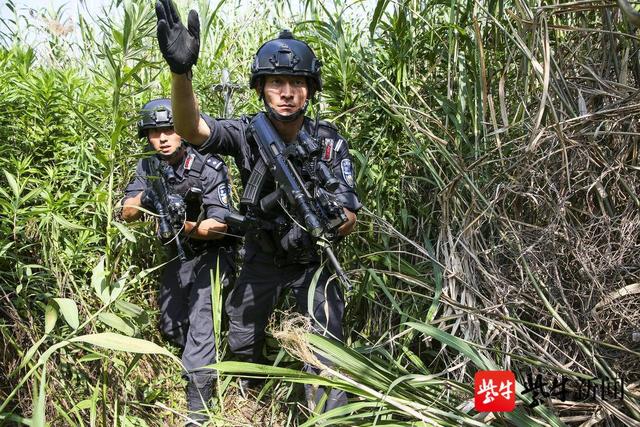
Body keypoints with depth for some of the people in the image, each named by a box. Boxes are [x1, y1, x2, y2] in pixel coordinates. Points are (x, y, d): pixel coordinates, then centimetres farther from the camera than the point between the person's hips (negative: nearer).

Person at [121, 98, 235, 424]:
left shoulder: (208, 168, -23)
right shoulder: (148, 167, -6)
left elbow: (219, 227, -25)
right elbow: (127, 214, -12)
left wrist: (185, 226, -41)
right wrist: (145, 199, -33)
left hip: (210, 252, -6)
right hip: (177, 252, 6)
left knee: (200, 316, -18)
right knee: (170, 324, 17)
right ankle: (201, 358, 48)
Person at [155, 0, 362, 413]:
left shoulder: (331, 143, -20)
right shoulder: (248, 133, -19)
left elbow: (349, 216, -21)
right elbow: (192, 129, -39)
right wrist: (181, 69, -57)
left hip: (312, 258, -2)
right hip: (262, 257, 2)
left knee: (328, 355, -10)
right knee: (242, 341, 19)